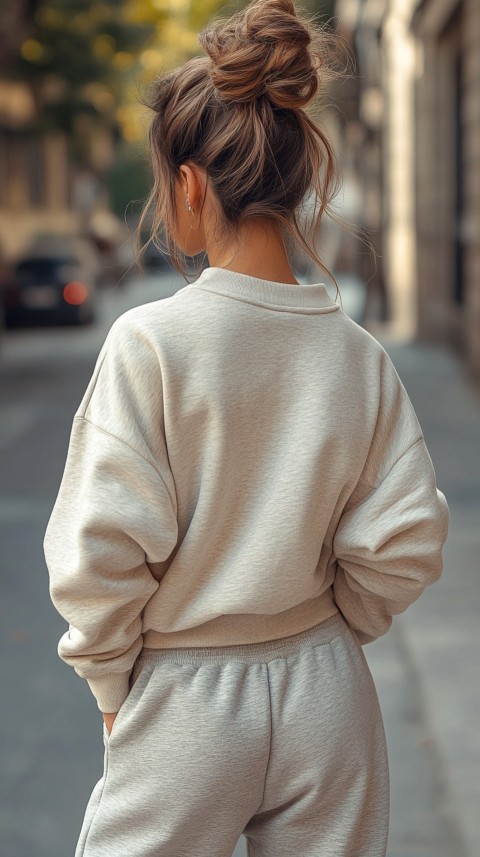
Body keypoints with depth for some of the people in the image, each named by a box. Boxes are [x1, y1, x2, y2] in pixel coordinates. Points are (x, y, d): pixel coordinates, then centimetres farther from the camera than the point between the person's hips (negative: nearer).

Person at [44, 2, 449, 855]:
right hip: (328, 701, 4)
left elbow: (101, 548, -16)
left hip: (187, 701, -3)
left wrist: (111, 682, 0)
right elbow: (405, 541, -3)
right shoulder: (356, 352, -5)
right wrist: (322, 631, 12)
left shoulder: (150, 340, -16)